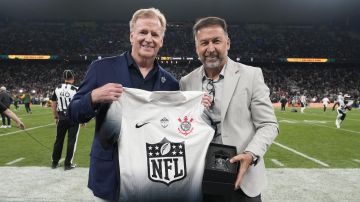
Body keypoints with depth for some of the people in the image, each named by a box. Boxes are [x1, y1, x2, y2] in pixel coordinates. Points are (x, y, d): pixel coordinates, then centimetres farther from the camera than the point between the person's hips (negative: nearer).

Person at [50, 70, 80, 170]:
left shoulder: (57, 89, 1)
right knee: (71, 141, 5)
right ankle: (68, 164, 12)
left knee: (59, 140, 15)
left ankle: (54, 162, 26)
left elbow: (53, 106, 6)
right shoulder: (76, 90, -12)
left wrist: (56, 117, 18)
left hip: (62, 118, 4)